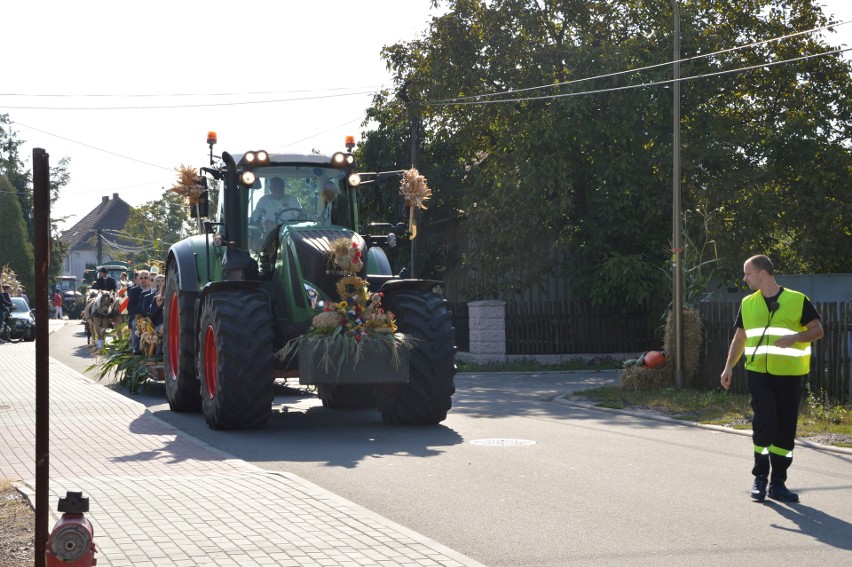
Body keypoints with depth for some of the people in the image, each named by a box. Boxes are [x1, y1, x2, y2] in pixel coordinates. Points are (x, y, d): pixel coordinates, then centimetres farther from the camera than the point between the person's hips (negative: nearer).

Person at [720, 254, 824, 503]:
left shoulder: (797, 300, -2)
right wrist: (729, 367, 7)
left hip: (789, 374, -1)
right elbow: (739, 338, 16)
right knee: (764, 423, -9)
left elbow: (818, 330, 0)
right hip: (758, 372, 1)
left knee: (786, 428, 4)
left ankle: (777, 483, 14)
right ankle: (760, 478, 5)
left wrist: (794, 337, -18)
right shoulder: (748, 304, 9)